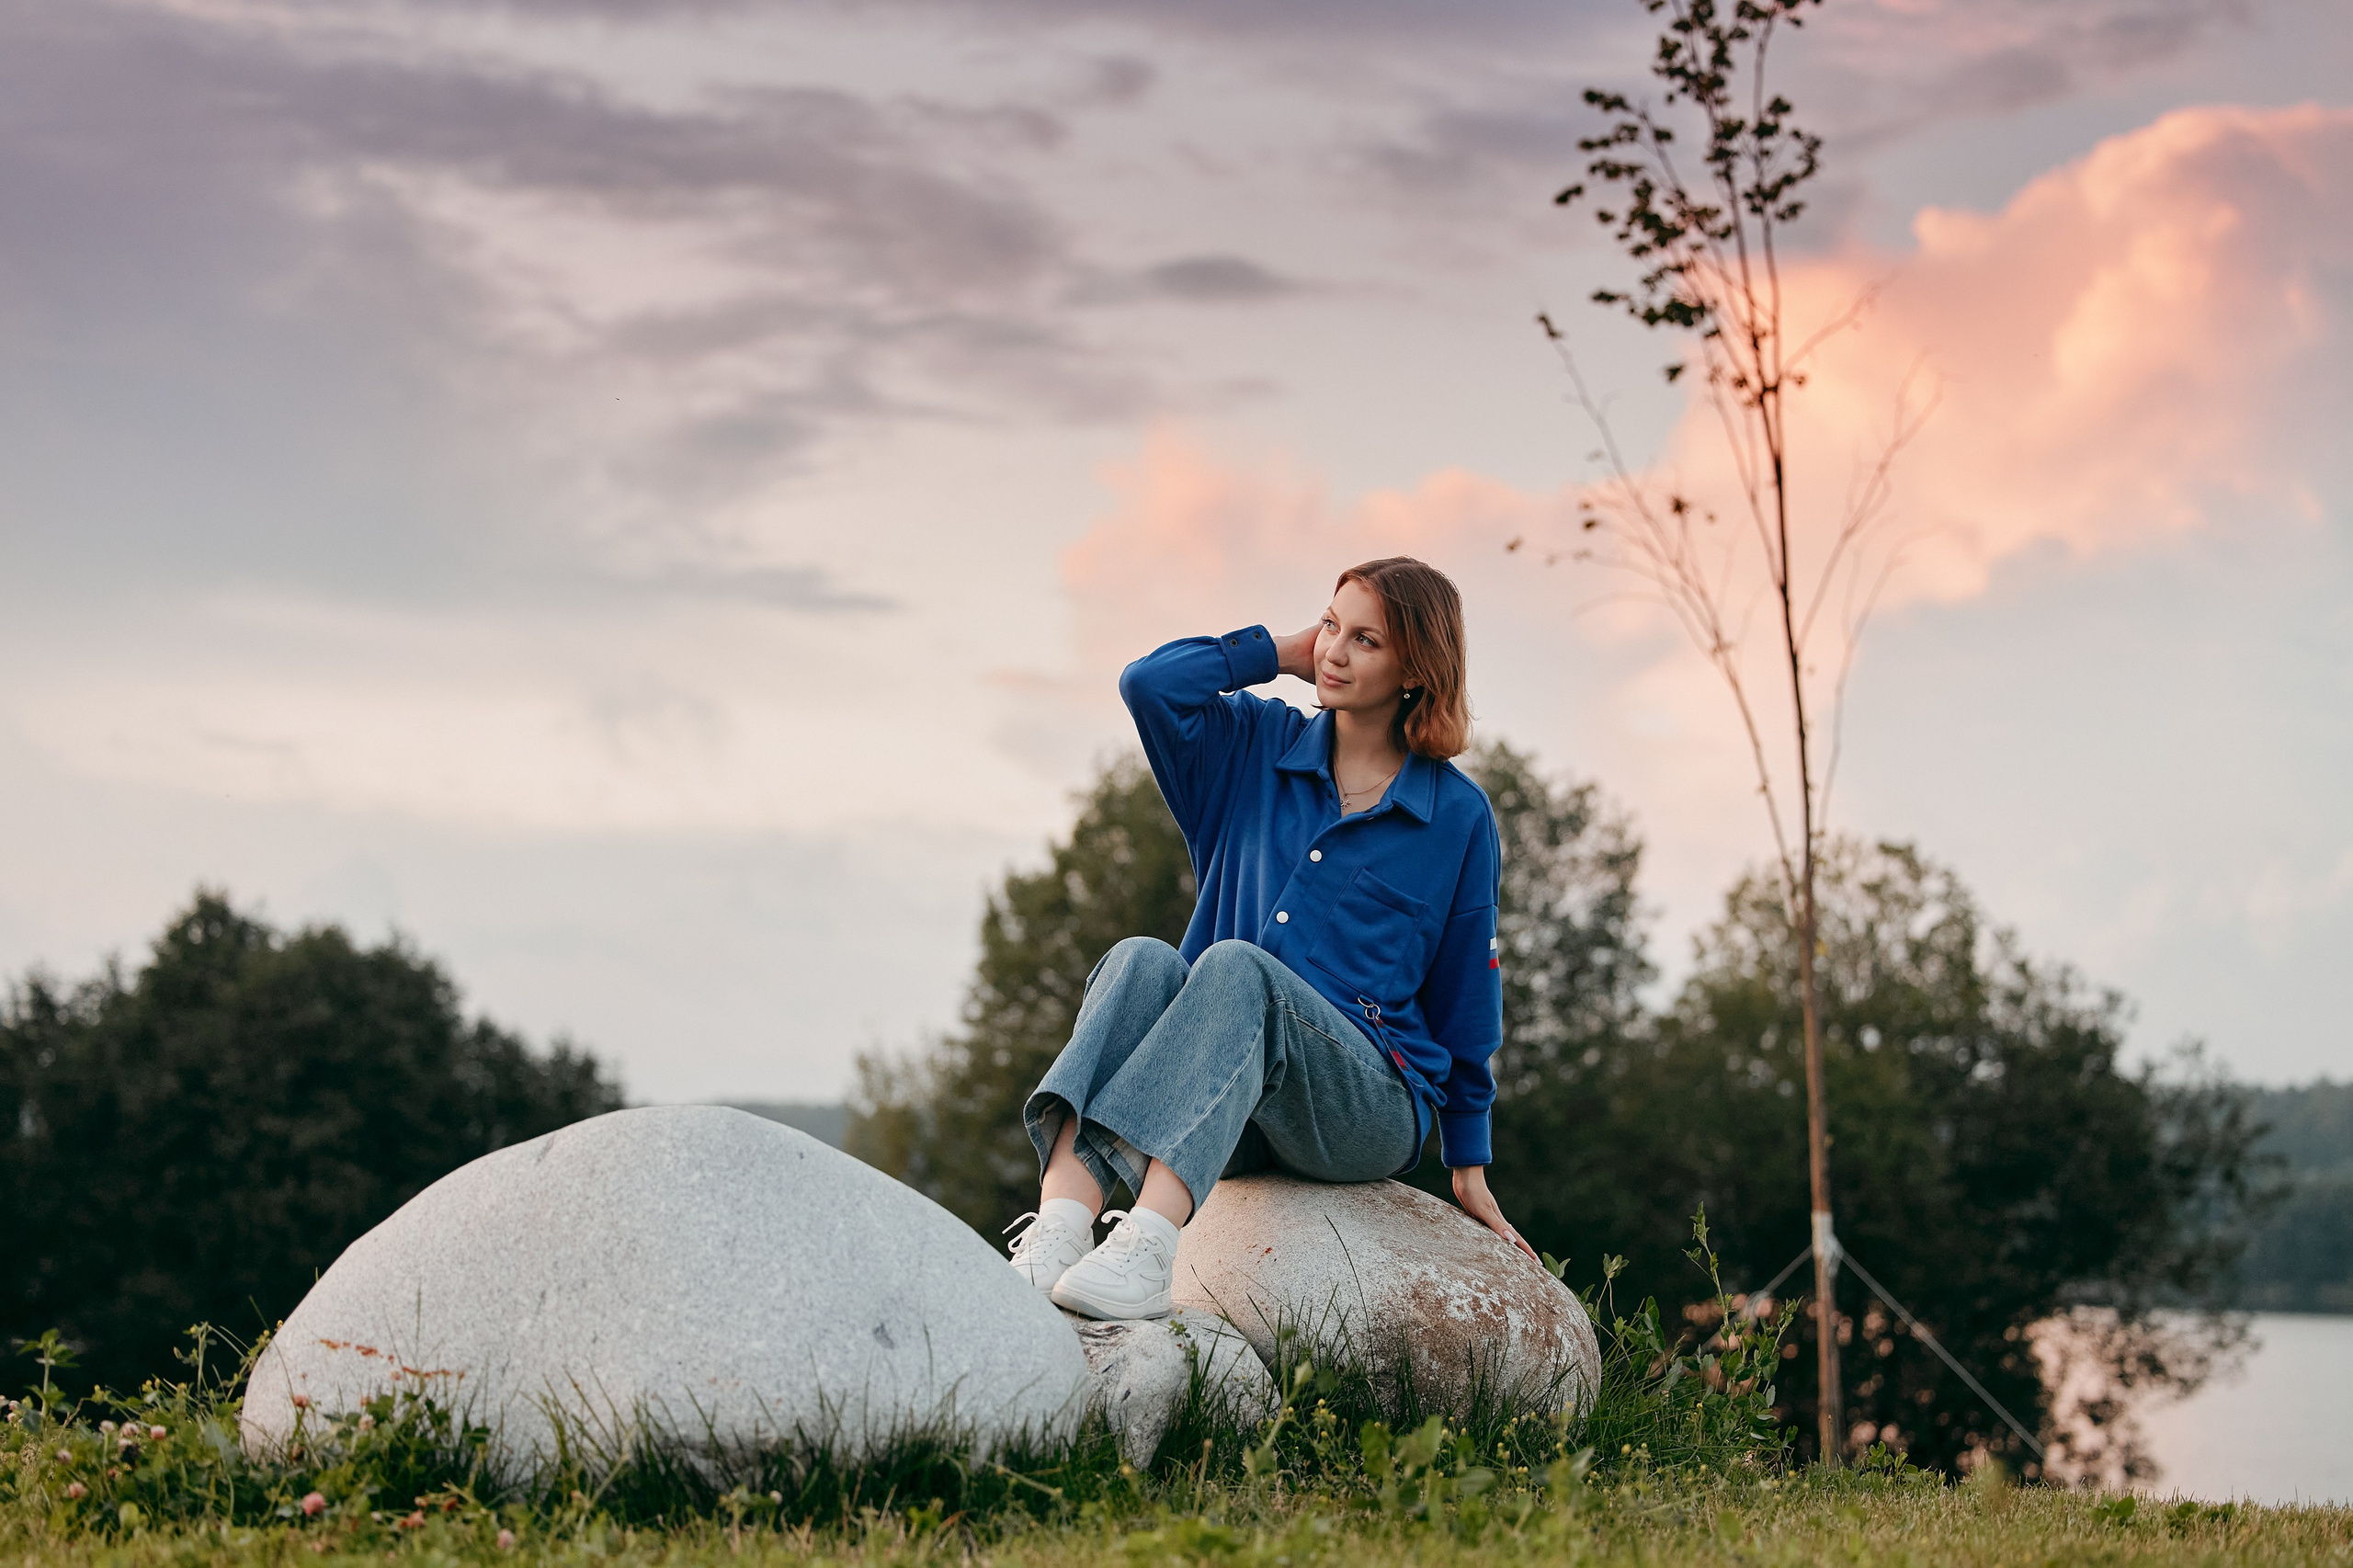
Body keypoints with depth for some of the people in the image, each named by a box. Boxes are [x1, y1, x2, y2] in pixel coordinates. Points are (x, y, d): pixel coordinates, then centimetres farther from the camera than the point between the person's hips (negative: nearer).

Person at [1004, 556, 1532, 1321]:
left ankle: (1147, 1249, -57)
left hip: (1370, 1104, -3)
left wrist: (1469, 1170, 15)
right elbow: (1149, 684, -3)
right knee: (1141, 960, -30)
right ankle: (1056, 1231, -52)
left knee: (1235, 965, -34)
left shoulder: (1458, 818, 8)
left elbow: (1465, 996, 12)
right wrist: (1282, 654, 8)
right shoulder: (1254, 749, 15)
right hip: (1237, 1121, 3)